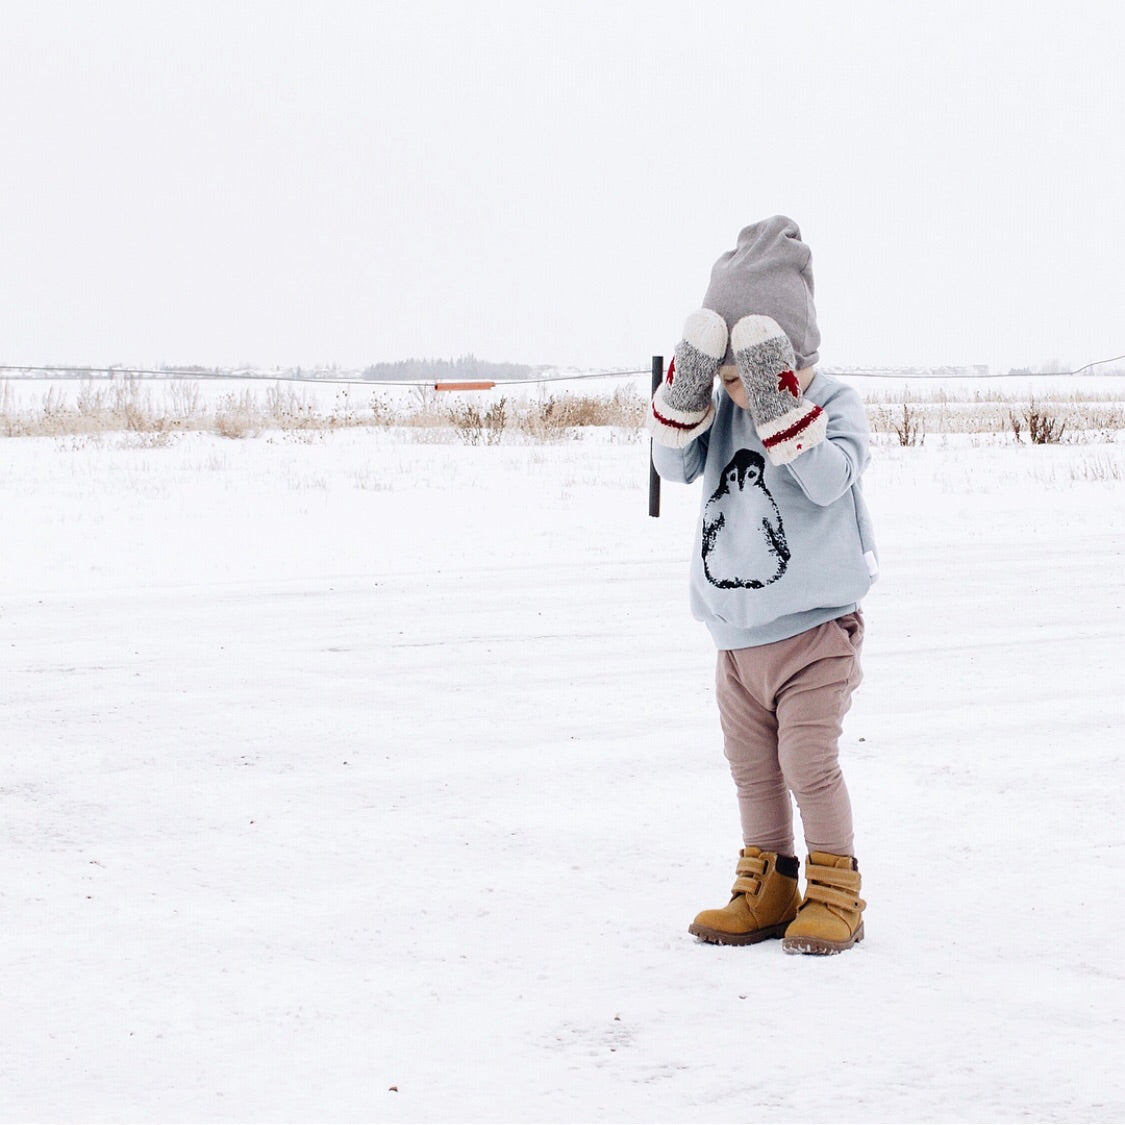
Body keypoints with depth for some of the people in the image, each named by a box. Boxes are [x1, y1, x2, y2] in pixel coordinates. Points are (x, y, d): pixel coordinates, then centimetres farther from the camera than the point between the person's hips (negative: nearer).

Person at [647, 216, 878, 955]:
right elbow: (676, 465, -5)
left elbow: (828, 480, -26)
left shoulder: (834, 404, -10)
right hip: (738, 630, 6)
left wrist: (780, 402, -33)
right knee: (752, 764, 12)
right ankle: (767, 888, 24)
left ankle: (835, 894, 5)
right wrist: (686, 388, -19)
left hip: (813, 626, -6)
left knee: (809, 759, -8)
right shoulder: (722, 409, 4)